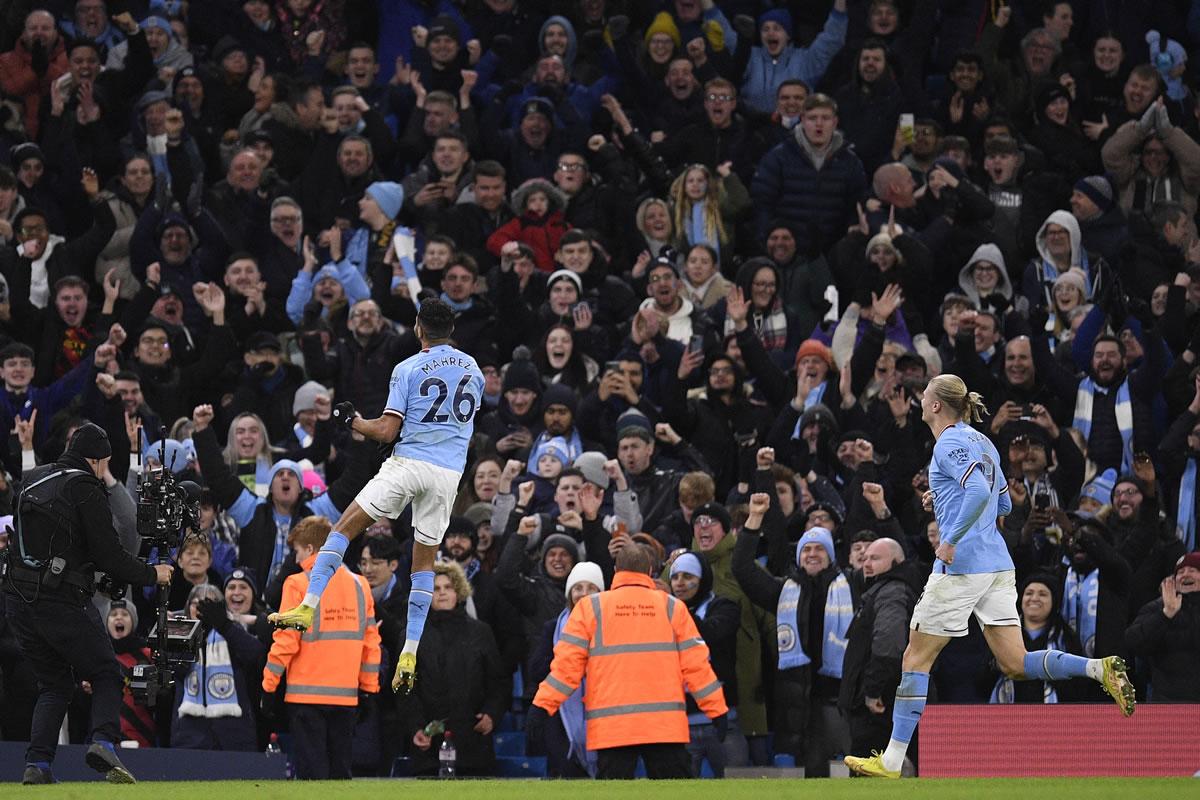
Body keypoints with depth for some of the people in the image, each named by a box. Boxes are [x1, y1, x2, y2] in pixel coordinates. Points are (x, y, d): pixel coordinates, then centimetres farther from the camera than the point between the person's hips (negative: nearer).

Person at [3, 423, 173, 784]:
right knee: (106, 675, 5)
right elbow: (109, 556, -10)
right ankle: (104, 743, -19)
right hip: (62, 602, -6)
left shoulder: (31, 481, 14)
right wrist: (152, 574, 5)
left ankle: (36, 766, 3)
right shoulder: (86, 490, -7)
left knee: (54, 684, 16)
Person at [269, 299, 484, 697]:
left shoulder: (408, 369, -3)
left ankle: (308, 607, -10)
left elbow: (386, 431, -6)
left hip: (408, 462, -4)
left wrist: (351, 421, 10)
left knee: (344, 528, 4)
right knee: (424, 561, 12)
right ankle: (410, 653, 5)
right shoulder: (472, 370, 12)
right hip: (449, 473, 4)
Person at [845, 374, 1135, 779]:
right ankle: (1099, 668, -18)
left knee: (915, 659, 2)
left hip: (960, 566, -8)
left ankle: (892, 761, 4)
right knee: (1016, 665, 3)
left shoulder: (949, 444, -9)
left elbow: (980, 491, -26)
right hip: (998, 566, 8)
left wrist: (951, 539, -22)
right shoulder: (981, 443, 18)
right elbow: (1003, 503, 26)